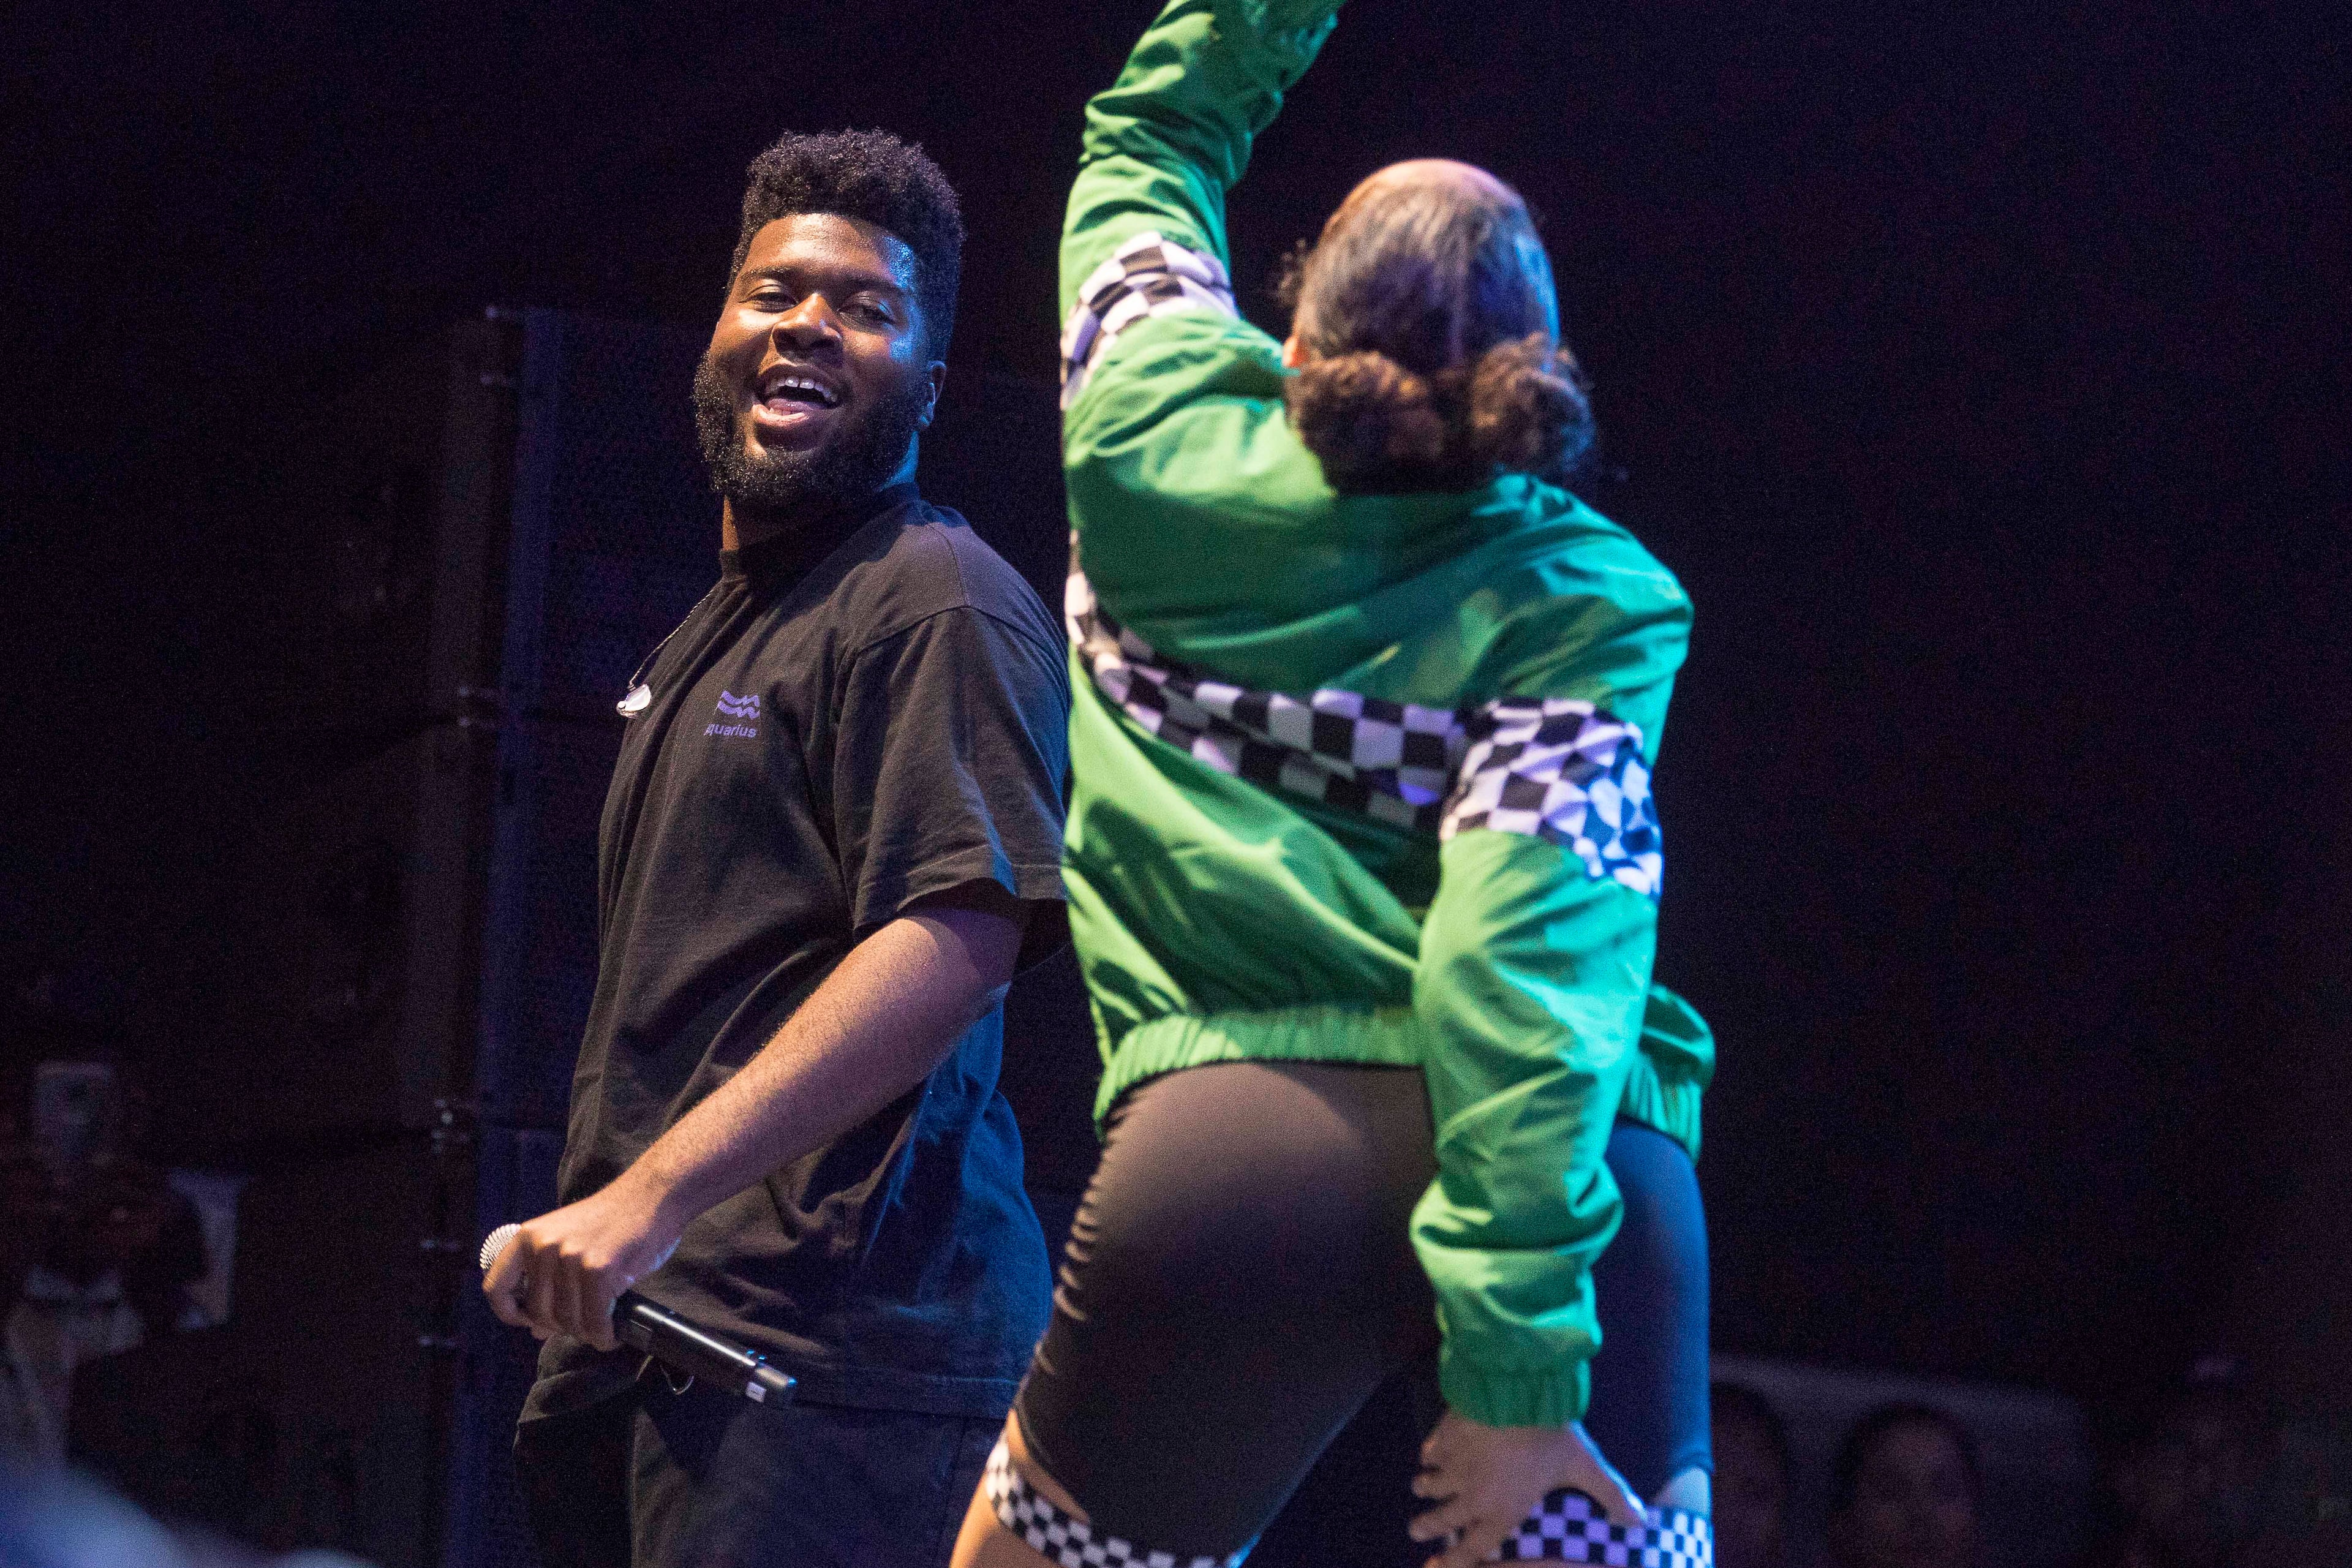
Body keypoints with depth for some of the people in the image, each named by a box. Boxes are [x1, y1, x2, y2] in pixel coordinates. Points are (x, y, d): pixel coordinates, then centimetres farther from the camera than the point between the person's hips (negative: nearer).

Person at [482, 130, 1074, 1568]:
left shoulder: (935, 603, -7)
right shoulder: (721, 628, 25)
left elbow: (961, 936, -21)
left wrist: (652, 1193, -25)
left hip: (829, 1347, -9)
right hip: (654, 1330, 9)